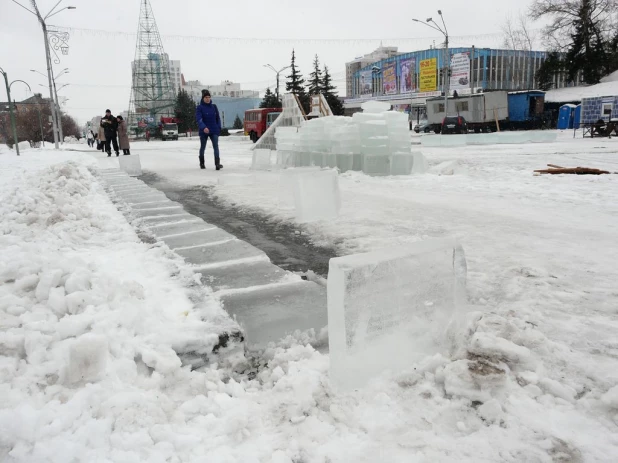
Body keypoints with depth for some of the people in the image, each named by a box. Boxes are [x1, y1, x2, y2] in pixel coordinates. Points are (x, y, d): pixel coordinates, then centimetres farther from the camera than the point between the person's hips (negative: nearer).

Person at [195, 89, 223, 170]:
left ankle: (217, 163, -22)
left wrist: (219, 127, 2)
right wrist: (203, 127, -34)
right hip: (204, 131, -1)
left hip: (214, 131, 2)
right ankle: (202, 163, 28)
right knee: (202, 147, 12)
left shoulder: (214, 106, 5)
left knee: (216, 146, -13)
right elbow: (199, 119, -18)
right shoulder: (199, 107, -6)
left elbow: (218, 118, 11)